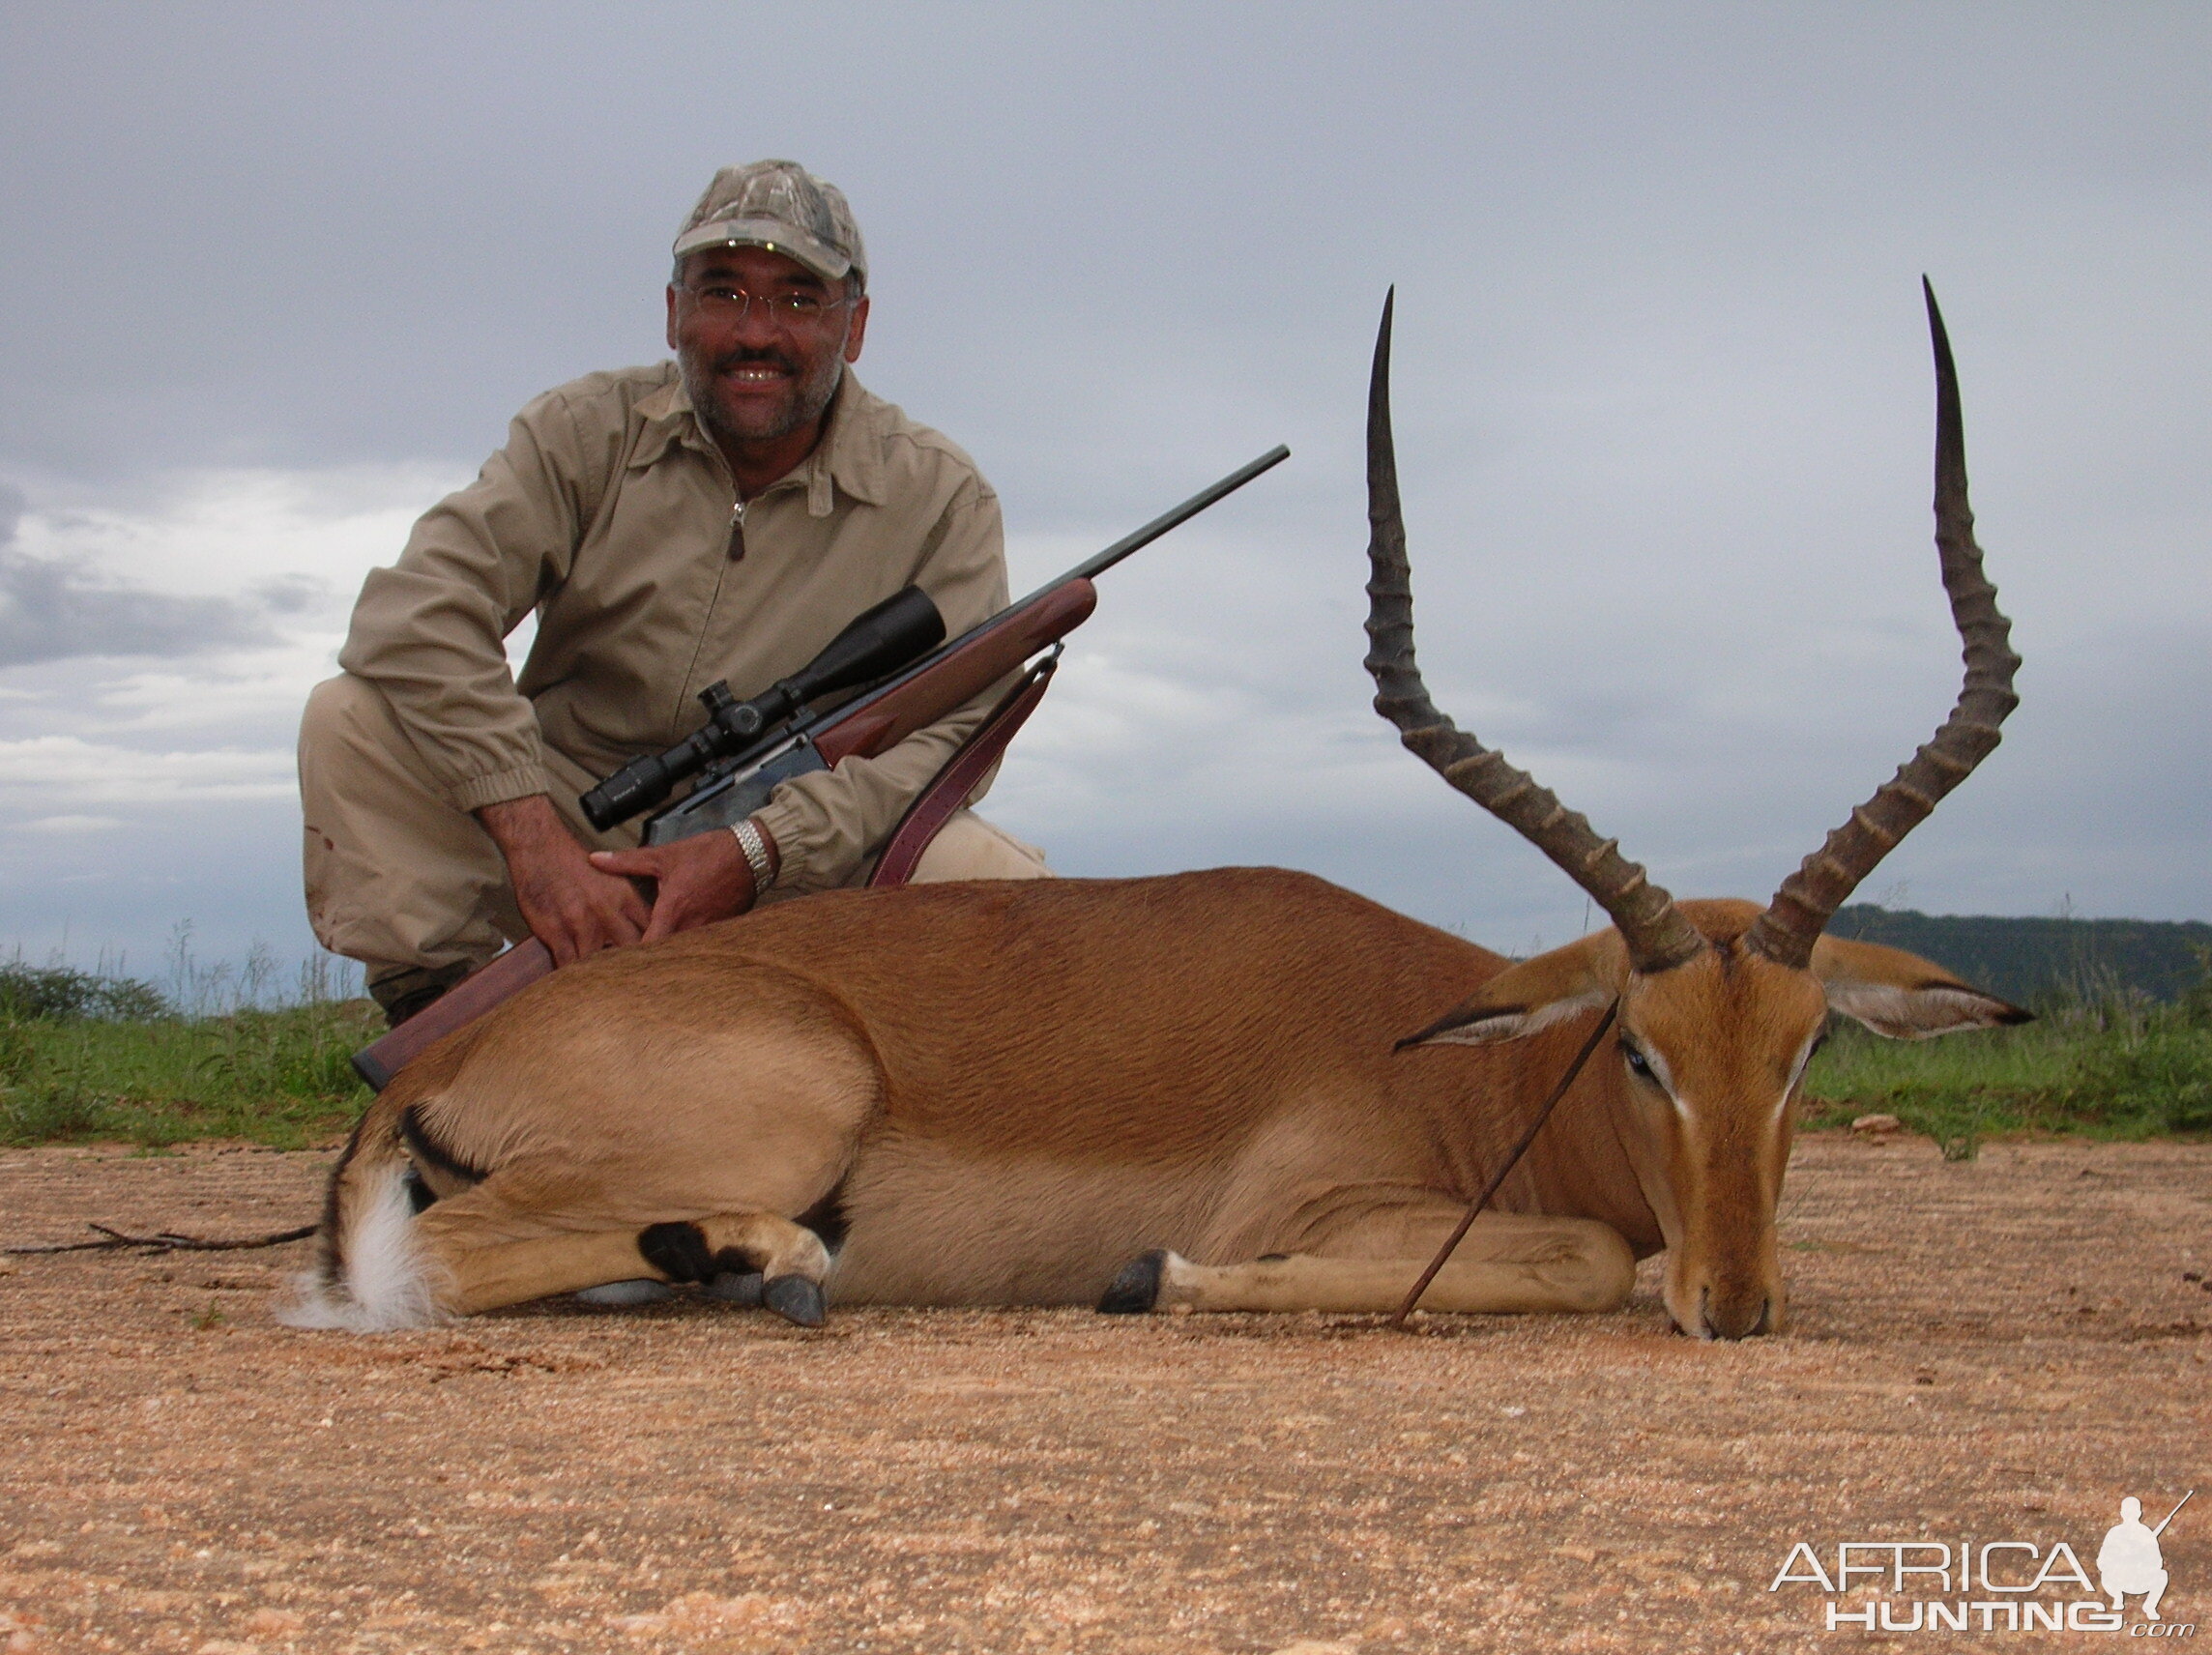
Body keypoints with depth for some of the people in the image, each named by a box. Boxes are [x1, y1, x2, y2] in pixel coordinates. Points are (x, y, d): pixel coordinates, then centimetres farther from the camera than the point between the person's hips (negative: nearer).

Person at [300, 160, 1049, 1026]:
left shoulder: (938, 497, -4)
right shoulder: (585, 433, -3)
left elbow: (946, 728, -13)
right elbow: (416, 613, -17)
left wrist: (752, 853, -29)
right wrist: (534, 835, -31)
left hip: (798, 871, -1)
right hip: (569, 832, 1)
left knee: (999, 877, -28)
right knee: (352, 718, -19)